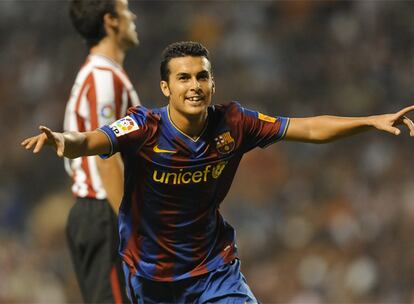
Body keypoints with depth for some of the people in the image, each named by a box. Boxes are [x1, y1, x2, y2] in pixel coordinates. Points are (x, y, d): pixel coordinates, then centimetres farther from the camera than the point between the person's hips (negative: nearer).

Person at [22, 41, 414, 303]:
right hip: (150, 272, -1)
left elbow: (310, 129, -8)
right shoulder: (144, 128, -23)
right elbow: (88, 142, -39)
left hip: (213, 266, 2)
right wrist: (61, 140, -62)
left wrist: (373, 121, -18)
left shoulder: (232, 124, -13)